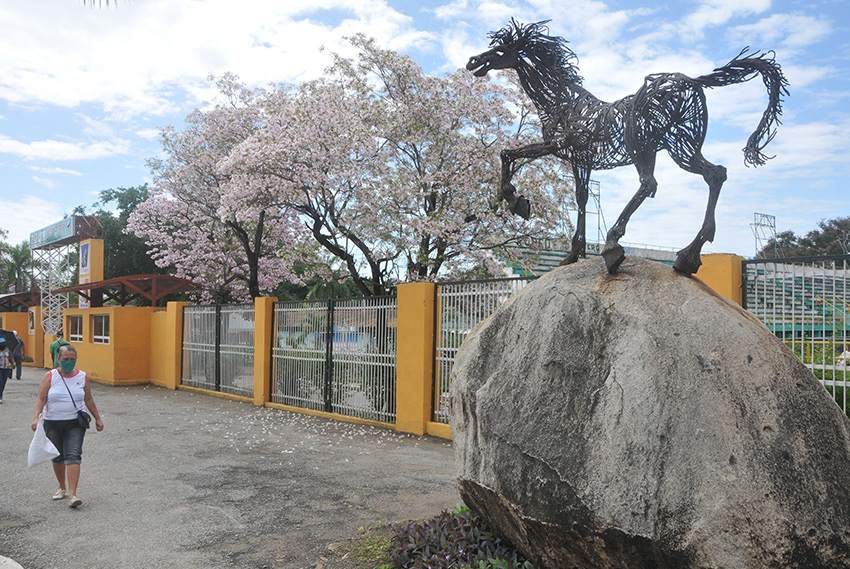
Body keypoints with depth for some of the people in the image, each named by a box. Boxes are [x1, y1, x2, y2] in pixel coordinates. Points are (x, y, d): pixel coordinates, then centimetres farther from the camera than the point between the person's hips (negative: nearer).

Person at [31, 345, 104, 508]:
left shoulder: (82, 377, 2)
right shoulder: (50, 376, -1)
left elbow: (88, 400, 11)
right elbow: (41, 398, -6)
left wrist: (97, 418, 15)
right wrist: (36, 417, -21)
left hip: (75, 423, -1)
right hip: (52, 423, 1)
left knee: (73, 455, -13)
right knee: (57, 457, 13)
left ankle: (72, 494, -17)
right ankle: (62, 487, 34)